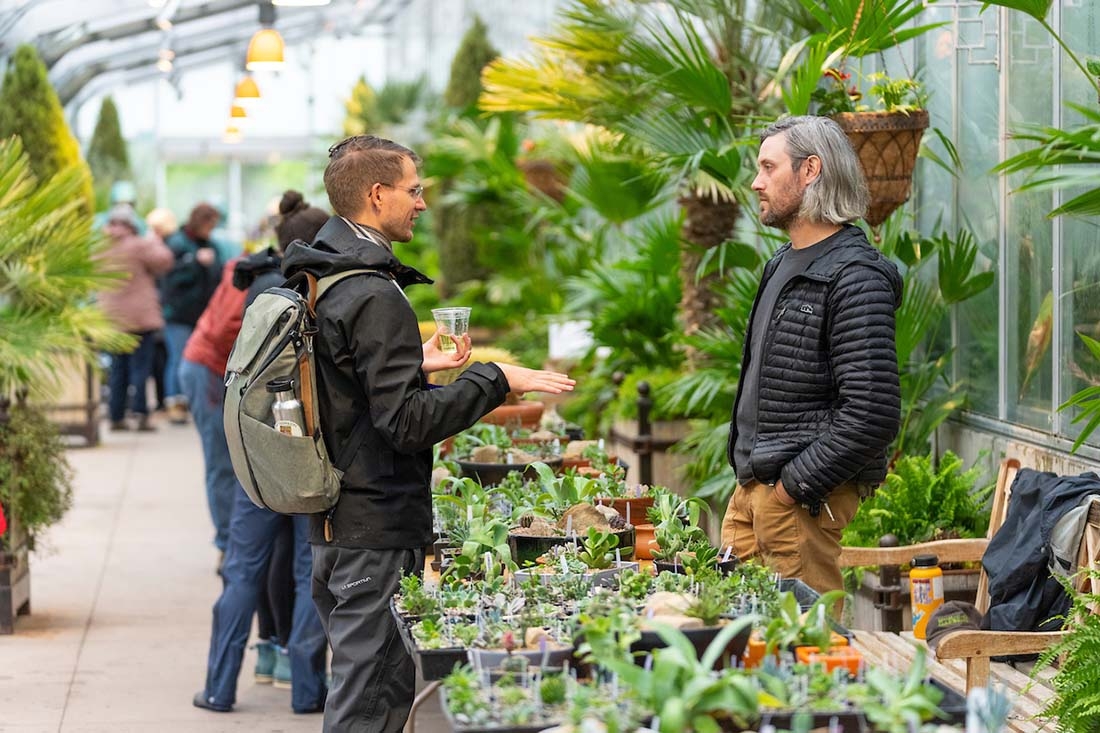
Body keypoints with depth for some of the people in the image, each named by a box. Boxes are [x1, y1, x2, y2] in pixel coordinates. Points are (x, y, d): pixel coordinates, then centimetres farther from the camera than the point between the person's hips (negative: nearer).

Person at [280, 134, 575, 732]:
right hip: (378, 528, -10)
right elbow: (408, 423, -22)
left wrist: (413, 365, 23)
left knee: (359, 682, 17)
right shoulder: (374, 296, -18)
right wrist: (496, 379, -15)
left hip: (330, 523, 10)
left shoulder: (316, 278, 11)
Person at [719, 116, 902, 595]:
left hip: (804, 496, -9)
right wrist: (749, 474, 15)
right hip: (751, 488, 10)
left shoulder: (854, 277, -15)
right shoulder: (782, 266, 16)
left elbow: (873, 415, -22)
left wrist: (795, 485, -18)